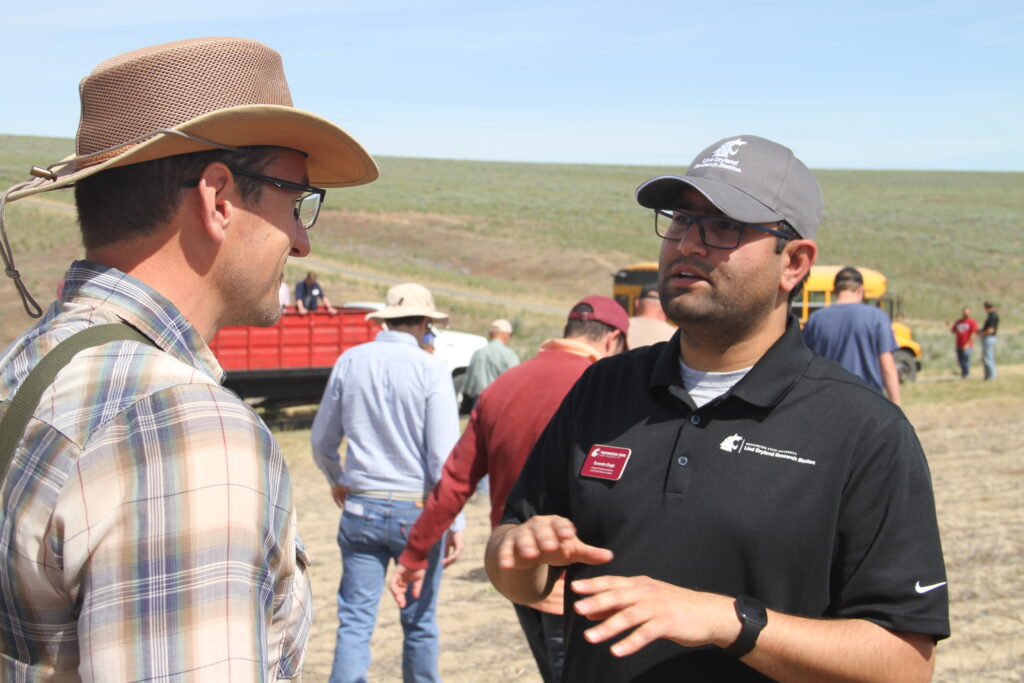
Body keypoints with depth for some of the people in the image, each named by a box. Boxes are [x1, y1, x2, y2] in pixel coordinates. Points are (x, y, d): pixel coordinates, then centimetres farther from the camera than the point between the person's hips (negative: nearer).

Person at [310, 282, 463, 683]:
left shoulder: (350, 362, 3)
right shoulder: (430, 369, -8)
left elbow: (322, 441, 12)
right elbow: (444, 454, -12)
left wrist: (336, 481, 31)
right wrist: (455, 522, -6)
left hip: (362, 507, 2)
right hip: (417, 510, -2)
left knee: (355, 622, 3)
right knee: (419, 622, 12)